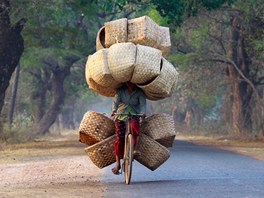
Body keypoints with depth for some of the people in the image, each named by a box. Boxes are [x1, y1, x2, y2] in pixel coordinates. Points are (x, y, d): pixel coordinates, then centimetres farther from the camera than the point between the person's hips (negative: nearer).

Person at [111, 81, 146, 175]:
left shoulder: (139, 92, 1)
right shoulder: (121, 90, 3)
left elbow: (143, 103, -10)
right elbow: (115, 101, -9)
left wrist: (143, 112, -32)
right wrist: (114, 110, -30)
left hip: (134, 115, 0)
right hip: (121, 116, 0)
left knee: (134, 126, -37)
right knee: (120, 138, -12)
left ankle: (134, 149, -28)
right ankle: (117, 164, -8)